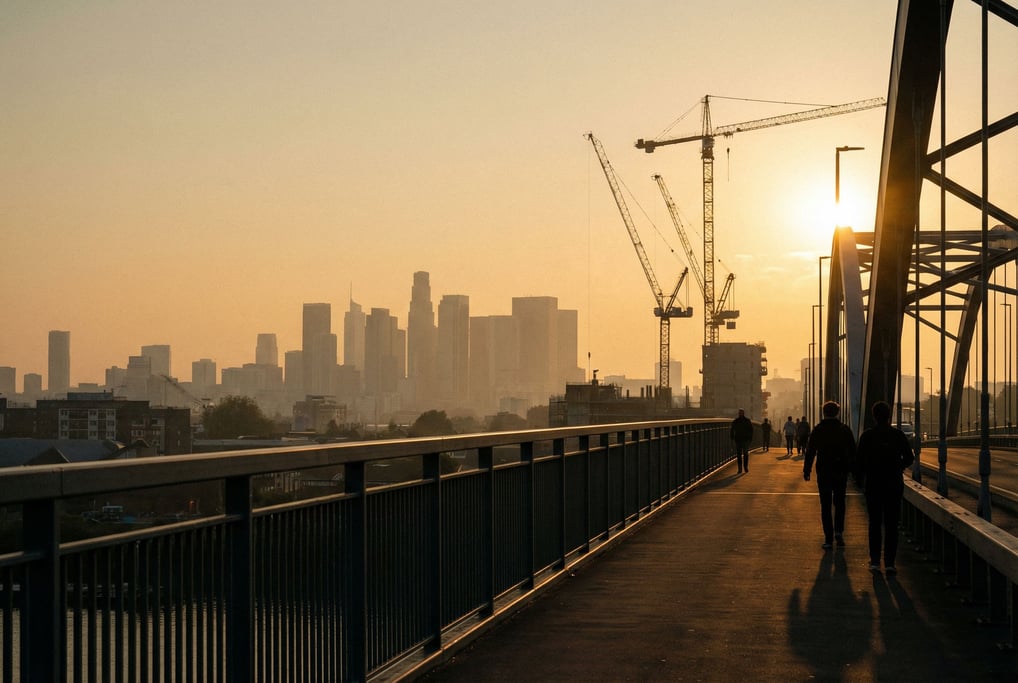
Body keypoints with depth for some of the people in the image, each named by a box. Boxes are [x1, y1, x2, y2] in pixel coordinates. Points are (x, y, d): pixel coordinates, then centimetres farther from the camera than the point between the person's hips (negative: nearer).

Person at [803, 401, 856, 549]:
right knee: (839, 502, 16)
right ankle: (838, 531, -1)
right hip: (841, 472, 1)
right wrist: (852, 468, 13)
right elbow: (853, 452, 4)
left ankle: (828, 538, 0)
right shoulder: (845, 430, 0)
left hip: (823, 472, -1)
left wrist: (806, 470, 4)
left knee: (826, 505, 4)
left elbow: (810, 452, -3)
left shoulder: (818, 430, -4)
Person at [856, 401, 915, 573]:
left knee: (875, 523, 9)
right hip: (894, 484, 0)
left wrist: (859, 478, 8)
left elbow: (860, 460, -7)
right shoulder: (898, 435, -3)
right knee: (891, 524, 4)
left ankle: (875, 561, 6)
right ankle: (889, 563, 0)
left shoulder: (867, 436, -6)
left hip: (873, 484, 0)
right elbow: (909, 458, 1)